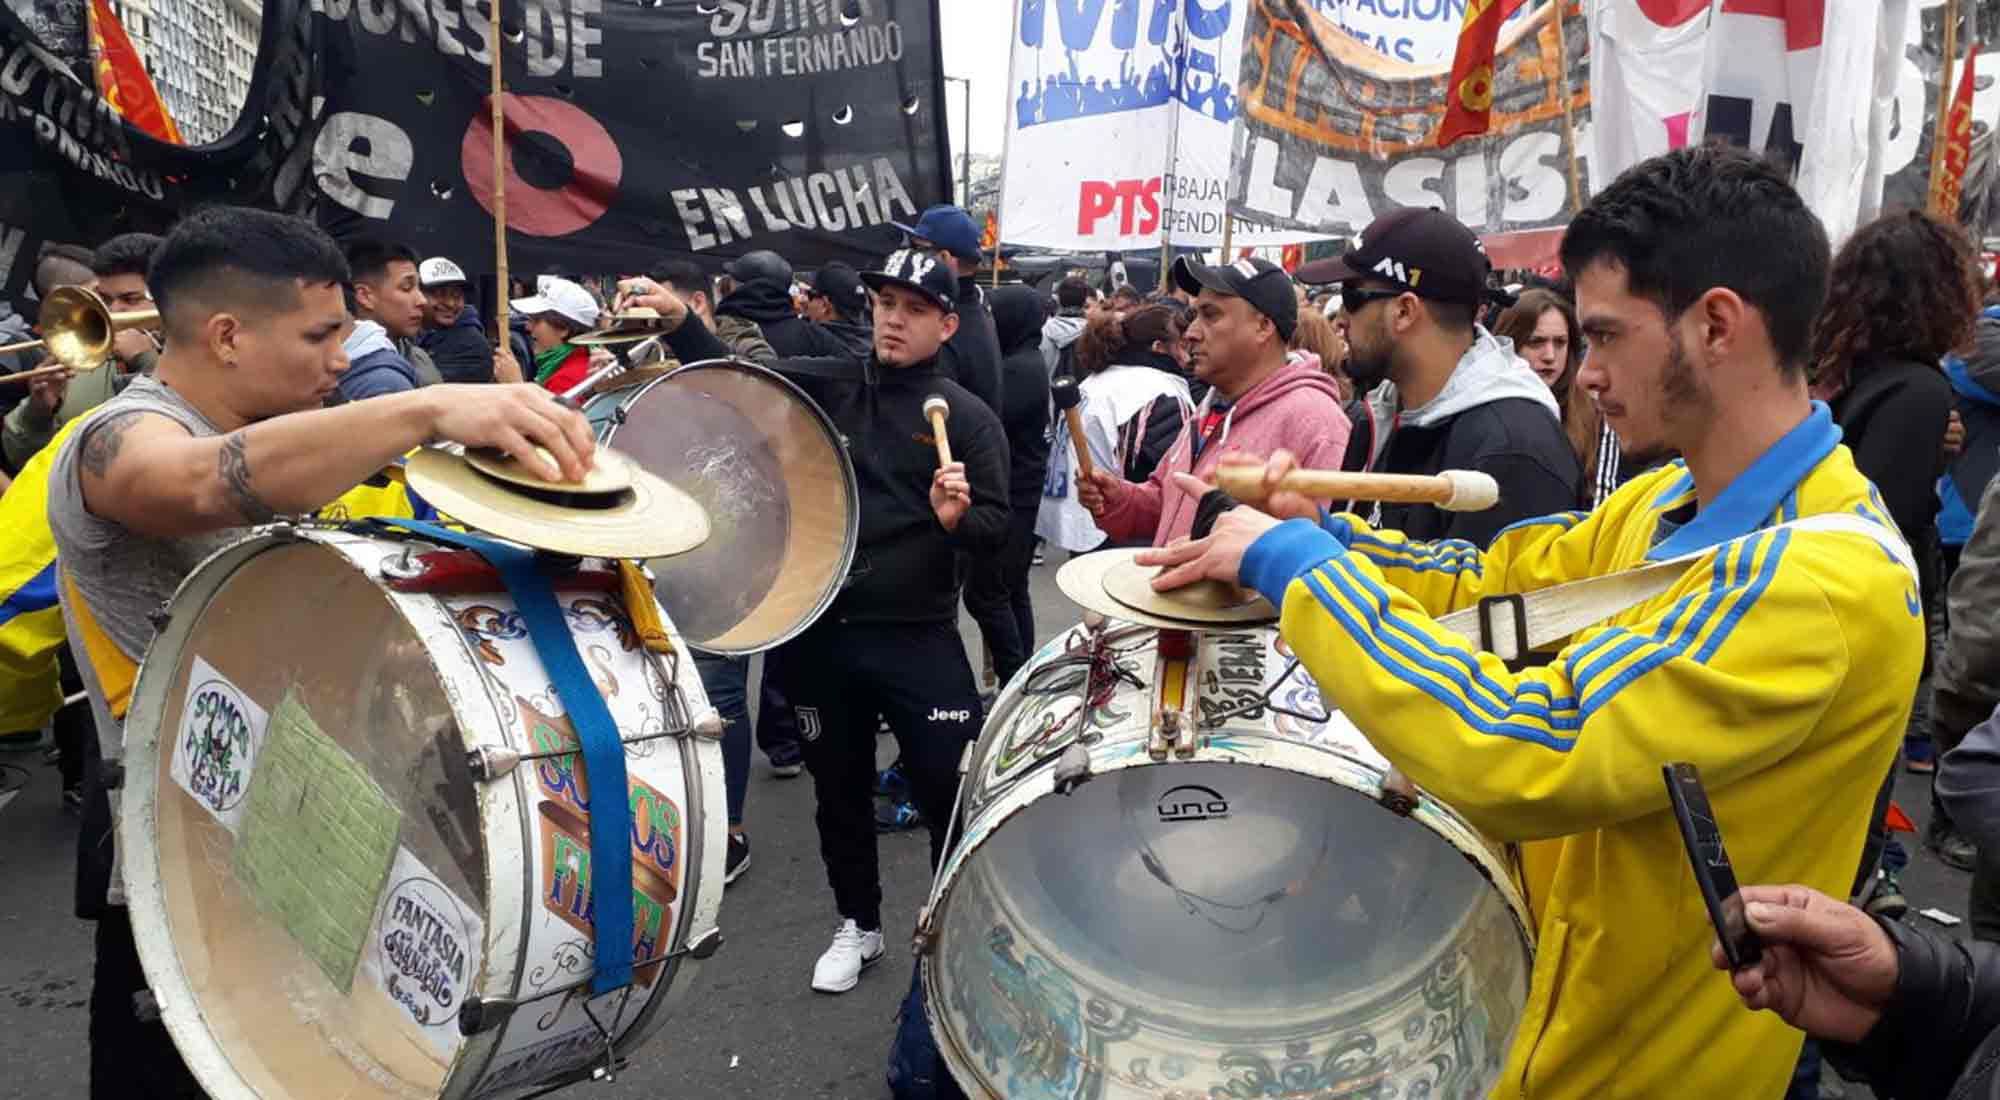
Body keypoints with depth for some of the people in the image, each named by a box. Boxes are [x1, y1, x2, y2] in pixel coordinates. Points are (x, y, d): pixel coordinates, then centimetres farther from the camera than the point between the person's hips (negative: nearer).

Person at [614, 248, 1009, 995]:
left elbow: (996, 528, -5)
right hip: (820, 632, 3)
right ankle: (858, 925, 38)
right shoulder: (822, 384, 4)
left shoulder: (968, 417, -3)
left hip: (919, 638, -3)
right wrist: (677, 319, -21)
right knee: (839, 789, 18)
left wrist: (956, 516, -26)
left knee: (950, 789, 2)